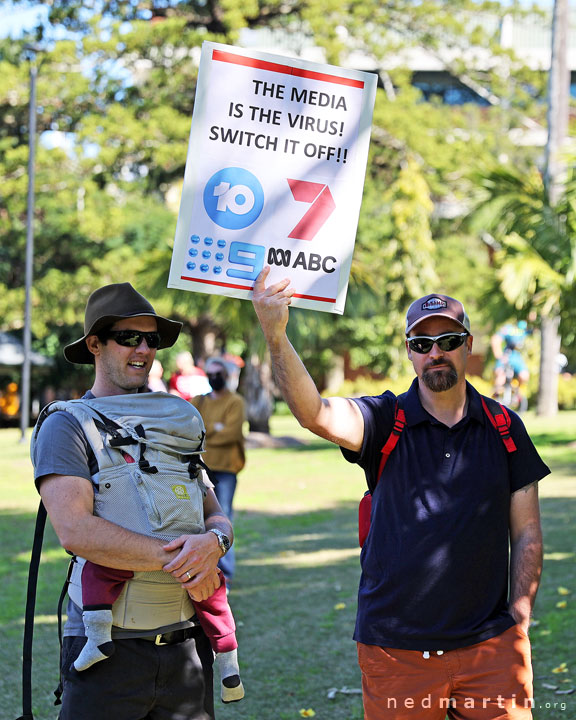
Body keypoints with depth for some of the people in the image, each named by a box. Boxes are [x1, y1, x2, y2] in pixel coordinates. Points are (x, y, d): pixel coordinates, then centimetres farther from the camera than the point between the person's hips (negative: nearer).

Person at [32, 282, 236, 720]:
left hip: (186, 645, 5)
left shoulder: (173, 423, 15)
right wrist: (178, 561, -16)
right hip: (107, 647, -5)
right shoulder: (66, 426, -3)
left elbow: (218, 516, 10)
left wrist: (213, 541, -15)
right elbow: (75, 531, -17)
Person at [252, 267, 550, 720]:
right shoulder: (385, 422, -2)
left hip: (490, 646, 1)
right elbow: (315, 413, -23)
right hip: (395, 648, -1)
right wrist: (276, 335, -37)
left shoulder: (504, 428, 6)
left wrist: (518, 623, 1)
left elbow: (526, 533, 9)